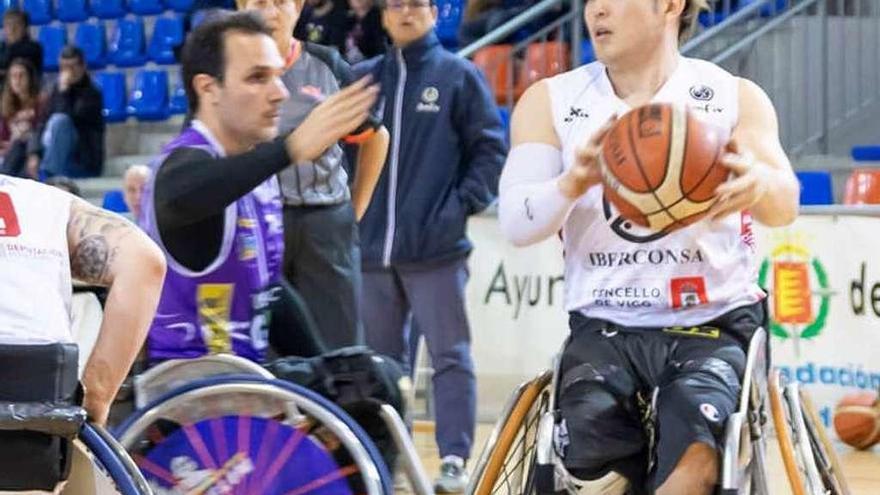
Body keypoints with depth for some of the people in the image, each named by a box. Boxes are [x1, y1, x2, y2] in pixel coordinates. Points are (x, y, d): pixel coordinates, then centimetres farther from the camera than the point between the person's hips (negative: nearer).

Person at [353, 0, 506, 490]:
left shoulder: (459, 76, 2)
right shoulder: (362, 79, 11)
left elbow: (491, 149, 0)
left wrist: (464, 204, -8)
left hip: (436, 250, -4)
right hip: (373, 249, 4)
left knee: (450, 356, -7)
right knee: (380, 359, 10)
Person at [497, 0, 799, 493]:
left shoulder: (736, 98, 1)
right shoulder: (550, 102, 5)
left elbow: (784, 207, -14)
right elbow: (516, 222, -7)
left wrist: (757, 183, -40)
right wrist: (573, 183, -30)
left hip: (712, 322, -1)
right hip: (603, 325, 1)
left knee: (694, 454, -29)